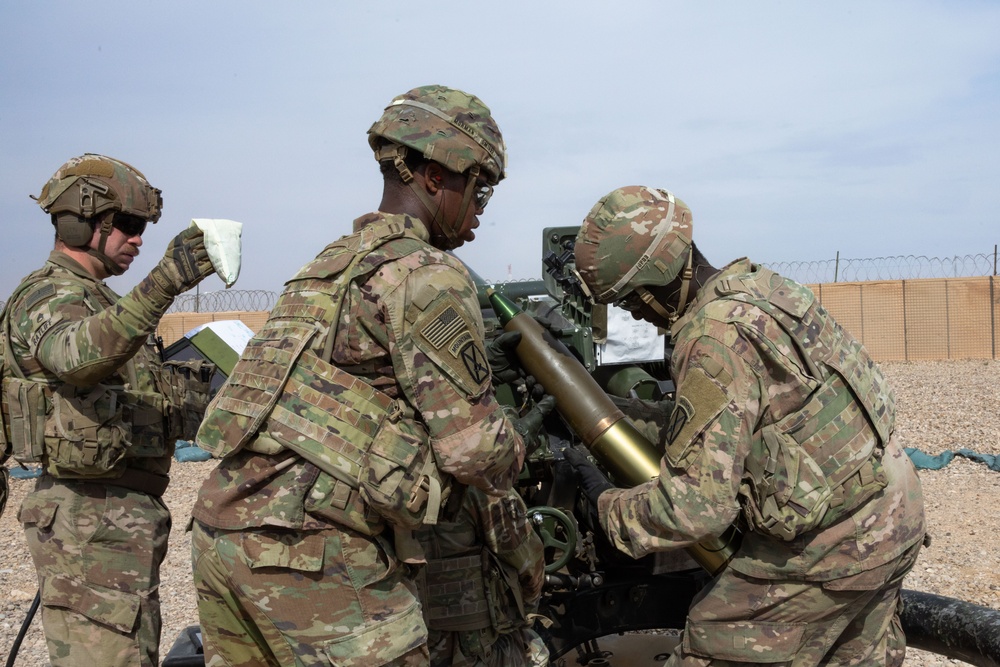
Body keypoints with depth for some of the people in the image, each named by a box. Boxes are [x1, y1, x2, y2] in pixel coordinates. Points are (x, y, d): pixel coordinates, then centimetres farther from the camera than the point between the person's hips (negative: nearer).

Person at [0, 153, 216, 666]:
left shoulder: (96, 300, 19)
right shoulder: (48, 295, -13)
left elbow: (147, 380, 27)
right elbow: (78, 356, -37)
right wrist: (163, 283, -50)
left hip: (127, 514, 10)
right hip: (91, 521, -10)